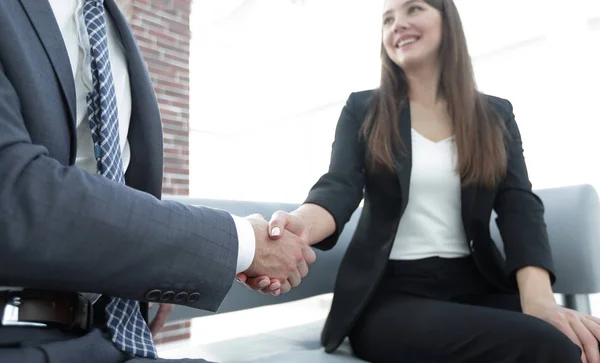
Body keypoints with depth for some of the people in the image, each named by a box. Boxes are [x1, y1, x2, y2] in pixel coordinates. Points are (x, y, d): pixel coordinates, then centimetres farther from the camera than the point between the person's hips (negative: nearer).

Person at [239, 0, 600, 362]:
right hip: (387, 293, -3)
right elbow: (340, 187, -10)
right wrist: (299, 226, -34)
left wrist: (538, 298, -19)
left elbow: (520, 205, -1)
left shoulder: (495, 115, 10)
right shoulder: (363, 109, 4)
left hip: (476, 285, 4)